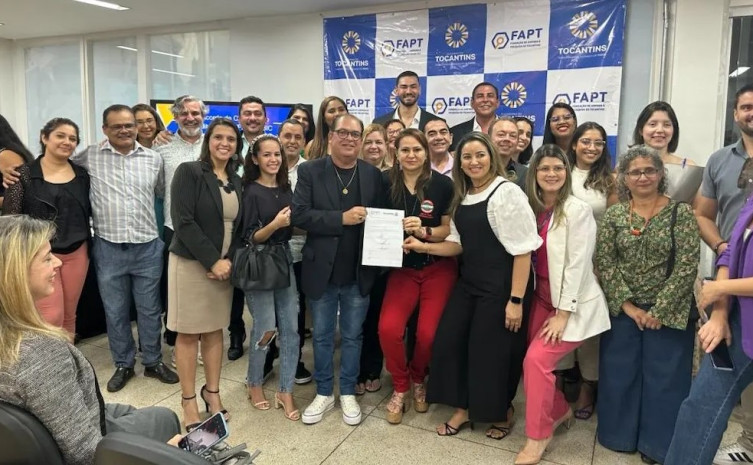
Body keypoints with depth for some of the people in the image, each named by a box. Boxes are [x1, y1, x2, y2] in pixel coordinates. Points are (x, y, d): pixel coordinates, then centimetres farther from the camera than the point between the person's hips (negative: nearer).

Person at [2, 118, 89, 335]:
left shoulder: (81, 174, 6)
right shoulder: (24, 174, -5)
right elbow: (9, 217, -5)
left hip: (77, 253, 4)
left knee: (69, 315, 12)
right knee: (51, 317, -7)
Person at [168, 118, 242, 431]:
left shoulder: (236, 181, 9)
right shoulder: (188, 172, -8)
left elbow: (238, 226, 10)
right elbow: (184, 222, -16)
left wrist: (228, 260, -6)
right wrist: (212, 260, -17)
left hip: (224, 265, 5)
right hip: (191, 263, -5)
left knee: (215, 331, 11)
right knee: (189, 333, 3)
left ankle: (212, 392, 25)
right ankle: (188, 400, 16)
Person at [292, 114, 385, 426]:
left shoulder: (373, 175, 2)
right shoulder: (310, 171, -4)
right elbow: (298, 214, -14)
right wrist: (342, 218, -22)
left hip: (358, 272, 1)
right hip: (322, 270, -1)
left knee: (352, 335, 13)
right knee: (322, 335, 13)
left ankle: (348, 393, 31)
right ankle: (324, 393, 31)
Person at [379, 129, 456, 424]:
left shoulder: (442, 183, -8)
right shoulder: (387, 183, -2)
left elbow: (451, 229, -5)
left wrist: (424, 231, -22)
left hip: (438, 268, -1)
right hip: (403, 268, 2)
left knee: (428, 333, -9)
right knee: (388, 328, -15)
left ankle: (418, 380, 25)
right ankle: (400, 387, 12)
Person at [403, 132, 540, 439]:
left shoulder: (507, 193, -14)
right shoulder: (462, 197, 10)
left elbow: (522, 250, -17)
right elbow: (459, 244, 12)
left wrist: (516, 300, -19)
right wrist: (423, 246, -4)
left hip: (501, 285, -7)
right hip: (469, 282, 8)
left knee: (492, 350, 4)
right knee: (448, 341, 6)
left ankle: (502, 413, 32)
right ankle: (462, 409, 27)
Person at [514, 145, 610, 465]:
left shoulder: (578, 210, -13)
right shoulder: (533, 208, 4)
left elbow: (577, 264, -16)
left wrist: (563, 313, -17)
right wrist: (535, 305, 3)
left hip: (572, 302, -6)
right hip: (542, 297, 6)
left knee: (537, 359, -15)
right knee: (531, 361, 5)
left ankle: (538, 436, 3)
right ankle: (561, 411, 32)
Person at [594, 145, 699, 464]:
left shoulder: (681, 213, -6)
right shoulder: (613, 215, 0)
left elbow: (687, 266, -12)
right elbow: (604, 263, -4)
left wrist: (659, 310, -15)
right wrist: (627, 305, -11)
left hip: (668, 312, -2)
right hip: (623, 311, 2)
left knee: (664, 377, 7)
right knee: (620, 374, 10)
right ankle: (621, 435, 29)